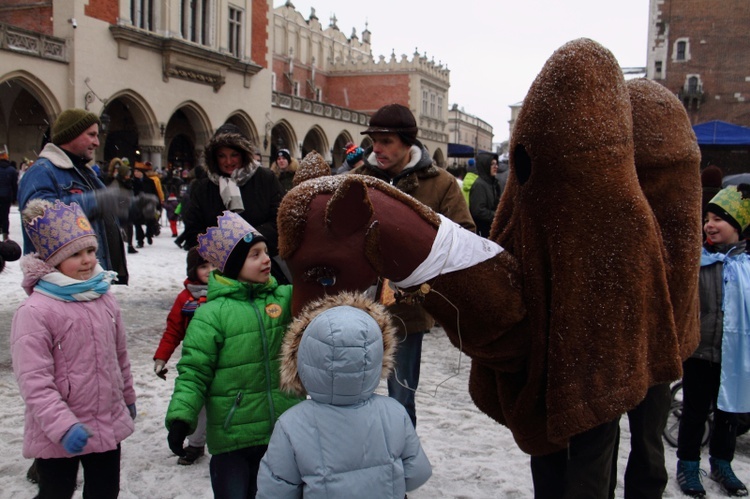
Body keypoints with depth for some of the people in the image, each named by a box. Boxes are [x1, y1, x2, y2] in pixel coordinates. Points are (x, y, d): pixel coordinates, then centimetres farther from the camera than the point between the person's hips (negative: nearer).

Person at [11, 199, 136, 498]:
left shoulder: (105, 299, 3)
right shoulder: (35, 311, -19)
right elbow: (33, 380, -21)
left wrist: (128, 398, 23)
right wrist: (63, 426, -27)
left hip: (108, 425, 6)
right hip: (57, 437, -6)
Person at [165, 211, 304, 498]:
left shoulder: (285, 298, 3)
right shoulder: (212, 313, -8)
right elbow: (193, 372, -9)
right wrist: (180, 417, -18)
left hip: (285, 433, 4)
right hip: (233, 440, -4)